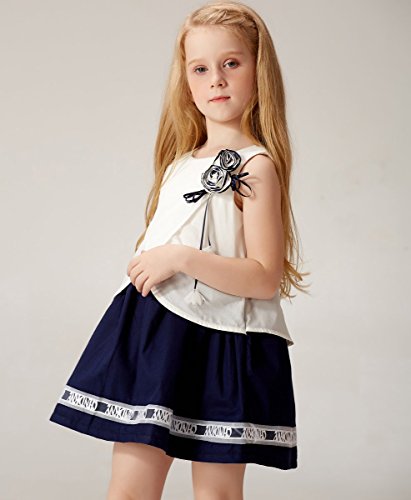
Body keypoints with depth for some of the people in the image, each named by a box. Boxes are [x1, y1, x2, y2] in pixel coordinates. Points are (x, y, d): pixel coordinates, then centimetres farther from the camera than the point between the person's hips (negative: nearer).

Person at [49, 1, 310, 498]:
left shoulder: (256, 167, -8)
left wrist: (181, 258, -21)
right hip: (150, 333, 7)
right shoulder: (182, 162, 14)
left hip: (219, 345, -6)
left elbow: (265, 278, -16)